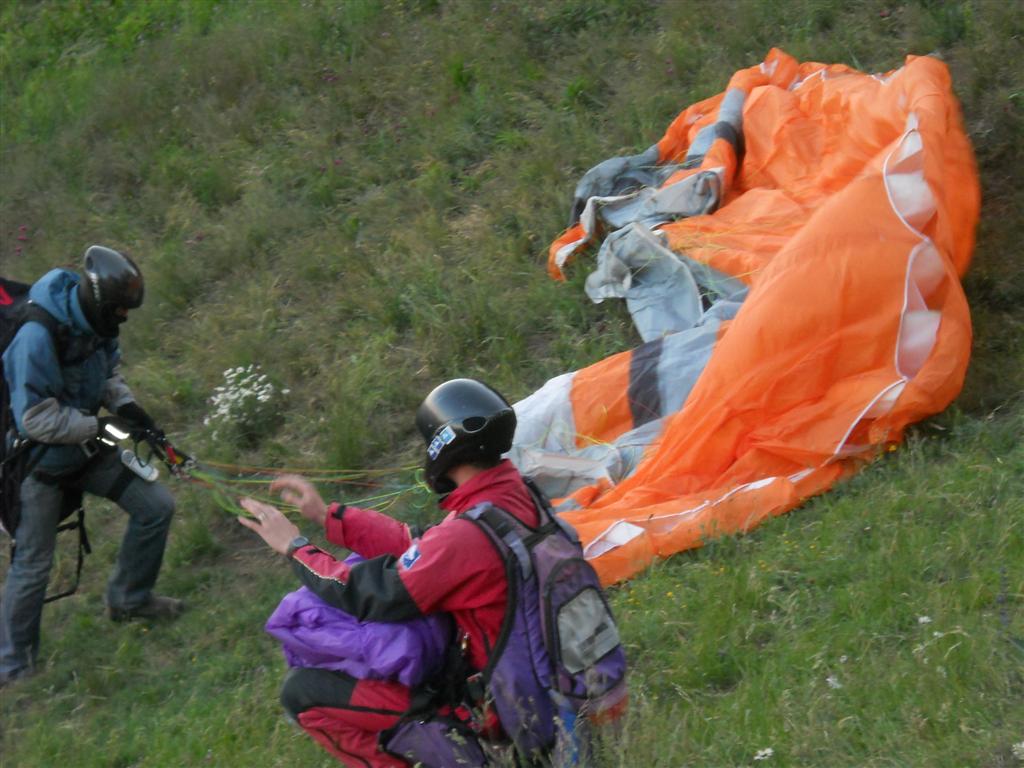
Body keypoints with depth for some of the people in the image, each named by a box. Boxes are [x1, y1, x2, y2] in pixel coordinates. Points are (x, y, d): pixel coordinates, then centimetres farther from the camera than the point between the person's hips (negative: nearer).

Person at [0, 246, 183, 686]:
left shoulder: (96, 324, -7)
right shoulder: (38, 337, -32)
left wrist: (126, 405, -6)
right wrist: (101, 425, -28)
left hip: (86, 448, 7)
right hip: (40, 462, -7)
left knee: (156, 506, 5)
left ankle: (128, 599, 26)